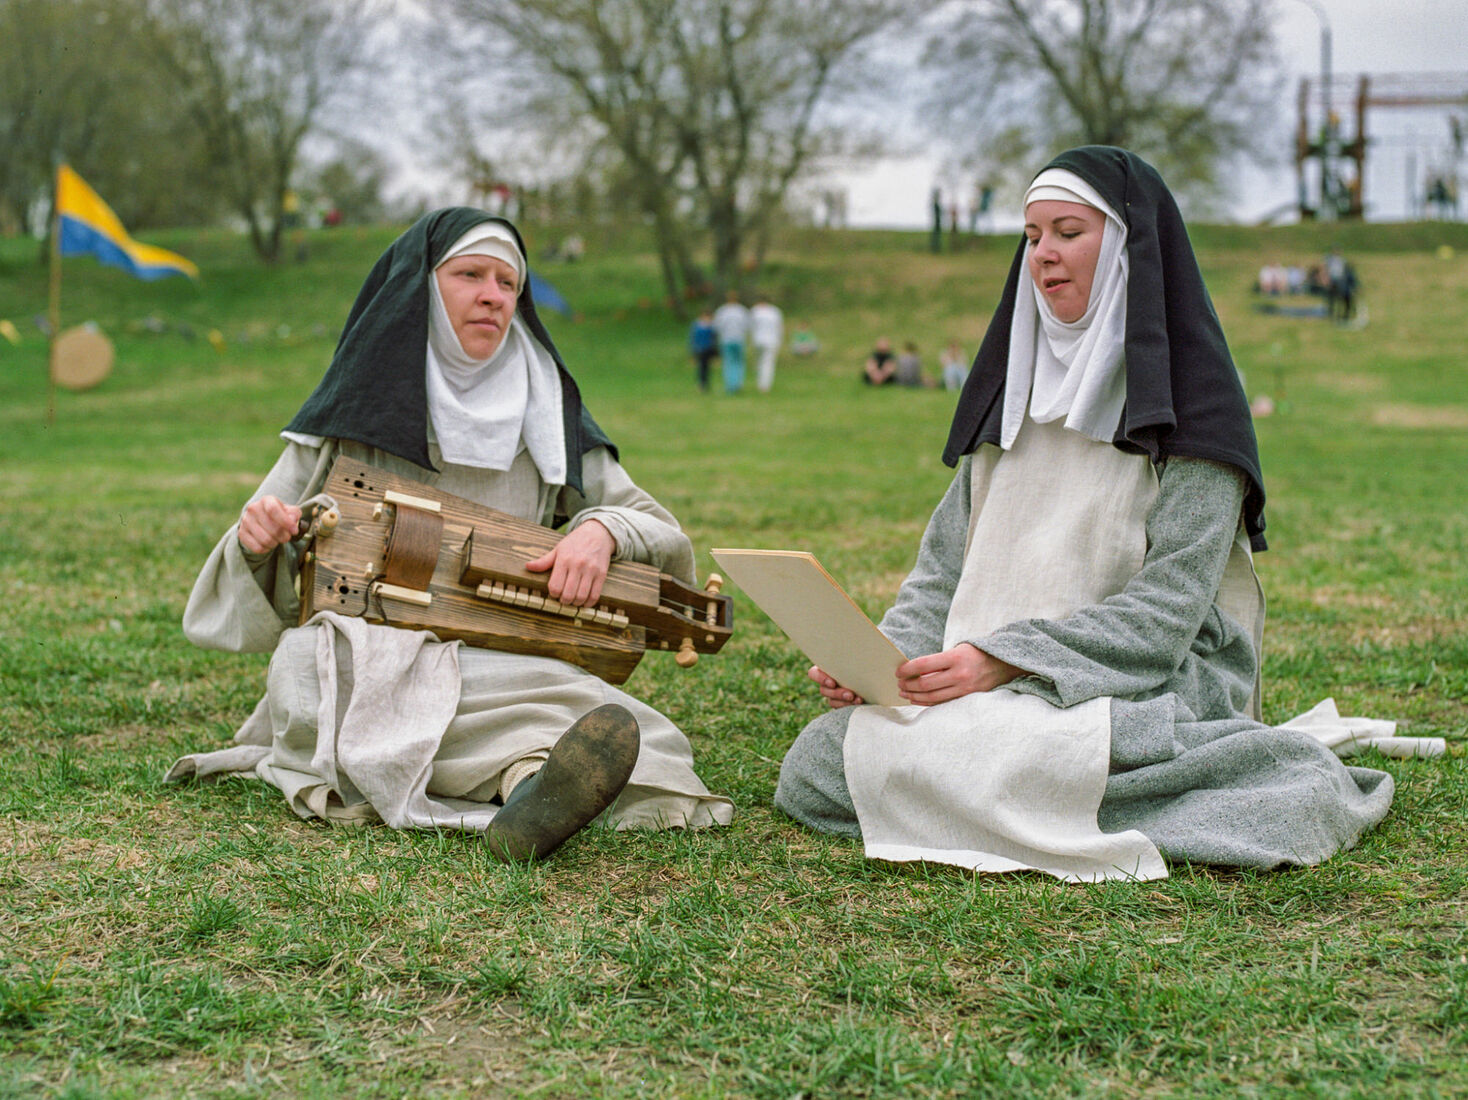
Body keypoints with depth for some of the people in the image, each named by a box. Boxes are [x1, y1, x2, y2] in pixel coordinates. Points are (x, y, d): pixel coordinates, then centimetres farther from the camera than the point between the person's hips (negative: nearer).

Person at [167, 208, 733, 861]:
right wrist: (257, 541, -15)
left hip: (498, 674, 1)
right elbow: (256, 609, 9)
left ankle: (529, 801, -62)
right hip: (354, 671, -1)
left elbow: (667, 540, 10)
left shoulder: (545, 420, 9)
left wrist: (602, 529, -13)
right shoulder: (352, 416, 6)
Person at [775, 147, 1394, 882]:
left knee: (927, 754, -33)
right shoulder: (1014, 387, 15)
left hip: (1140, 684, -5)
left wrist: (1005, 660, -24)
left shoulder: (1191, 401, -6)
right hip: (998, 685, 6)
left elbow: (1166, 607, -14)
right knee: (819, 755, -18)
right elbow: (944, 565, 11)